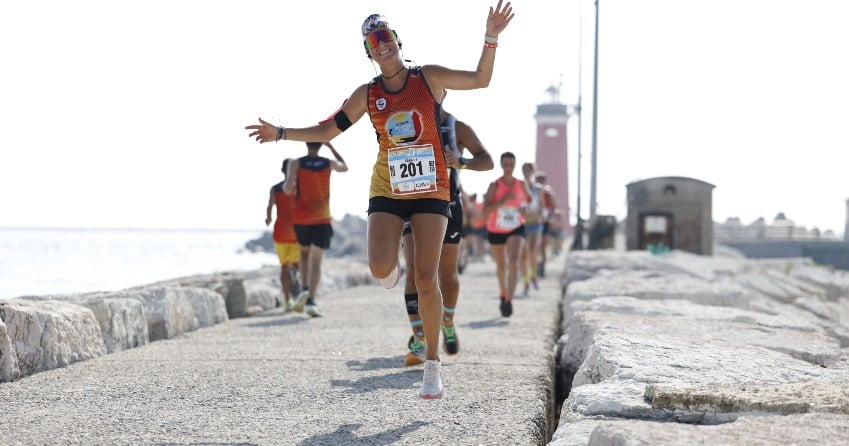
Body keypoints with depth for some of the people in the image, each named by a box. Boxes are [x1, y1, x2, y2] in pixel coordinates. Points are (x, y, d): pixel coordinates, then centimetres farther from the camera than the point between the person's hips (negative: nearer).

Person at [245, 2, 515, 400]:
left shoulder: (429, 78, 2)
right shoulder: (367, 95, 5)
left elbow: (480, 79, 4)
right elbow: (327, 132, 10)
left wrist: (491, 38, -9)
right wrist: (280, 133, 1)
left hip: (430, 190, -1)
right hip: (387, 191, 1)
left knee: (426, 279, -9)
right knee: (380, 269, -21)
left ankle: (433, 364, 4)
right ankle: (393, 262, 21)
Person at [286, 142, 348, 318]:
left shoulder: (296, 164, -5)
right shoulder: (329, 163, 2)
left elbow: (288, 188, -14)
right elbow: (344, 167, 25)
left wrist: (289, 189, 9)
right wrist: (331, 146, 27)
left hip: (301, 219, 0)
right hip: (322, 219, 0)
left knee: (305, 253, 23)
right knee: (316, 261, -2)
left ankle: (305, 290, 3)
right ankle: (311, 301, -17)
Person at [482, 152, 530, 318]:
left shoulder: (521, 184, -7)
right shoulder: (495, 185, -15)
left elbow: (530, 199, 15)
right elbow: (485, 210, -24)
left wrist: (526, 207, -8)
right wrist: (504, 200, -34)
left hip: (516, 229, 0)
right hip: (496, 231, 0)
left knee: (513, 261, -23)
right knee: (501, 265, 17)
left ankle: (509, 301, -30)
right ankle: (503, 294, 44)